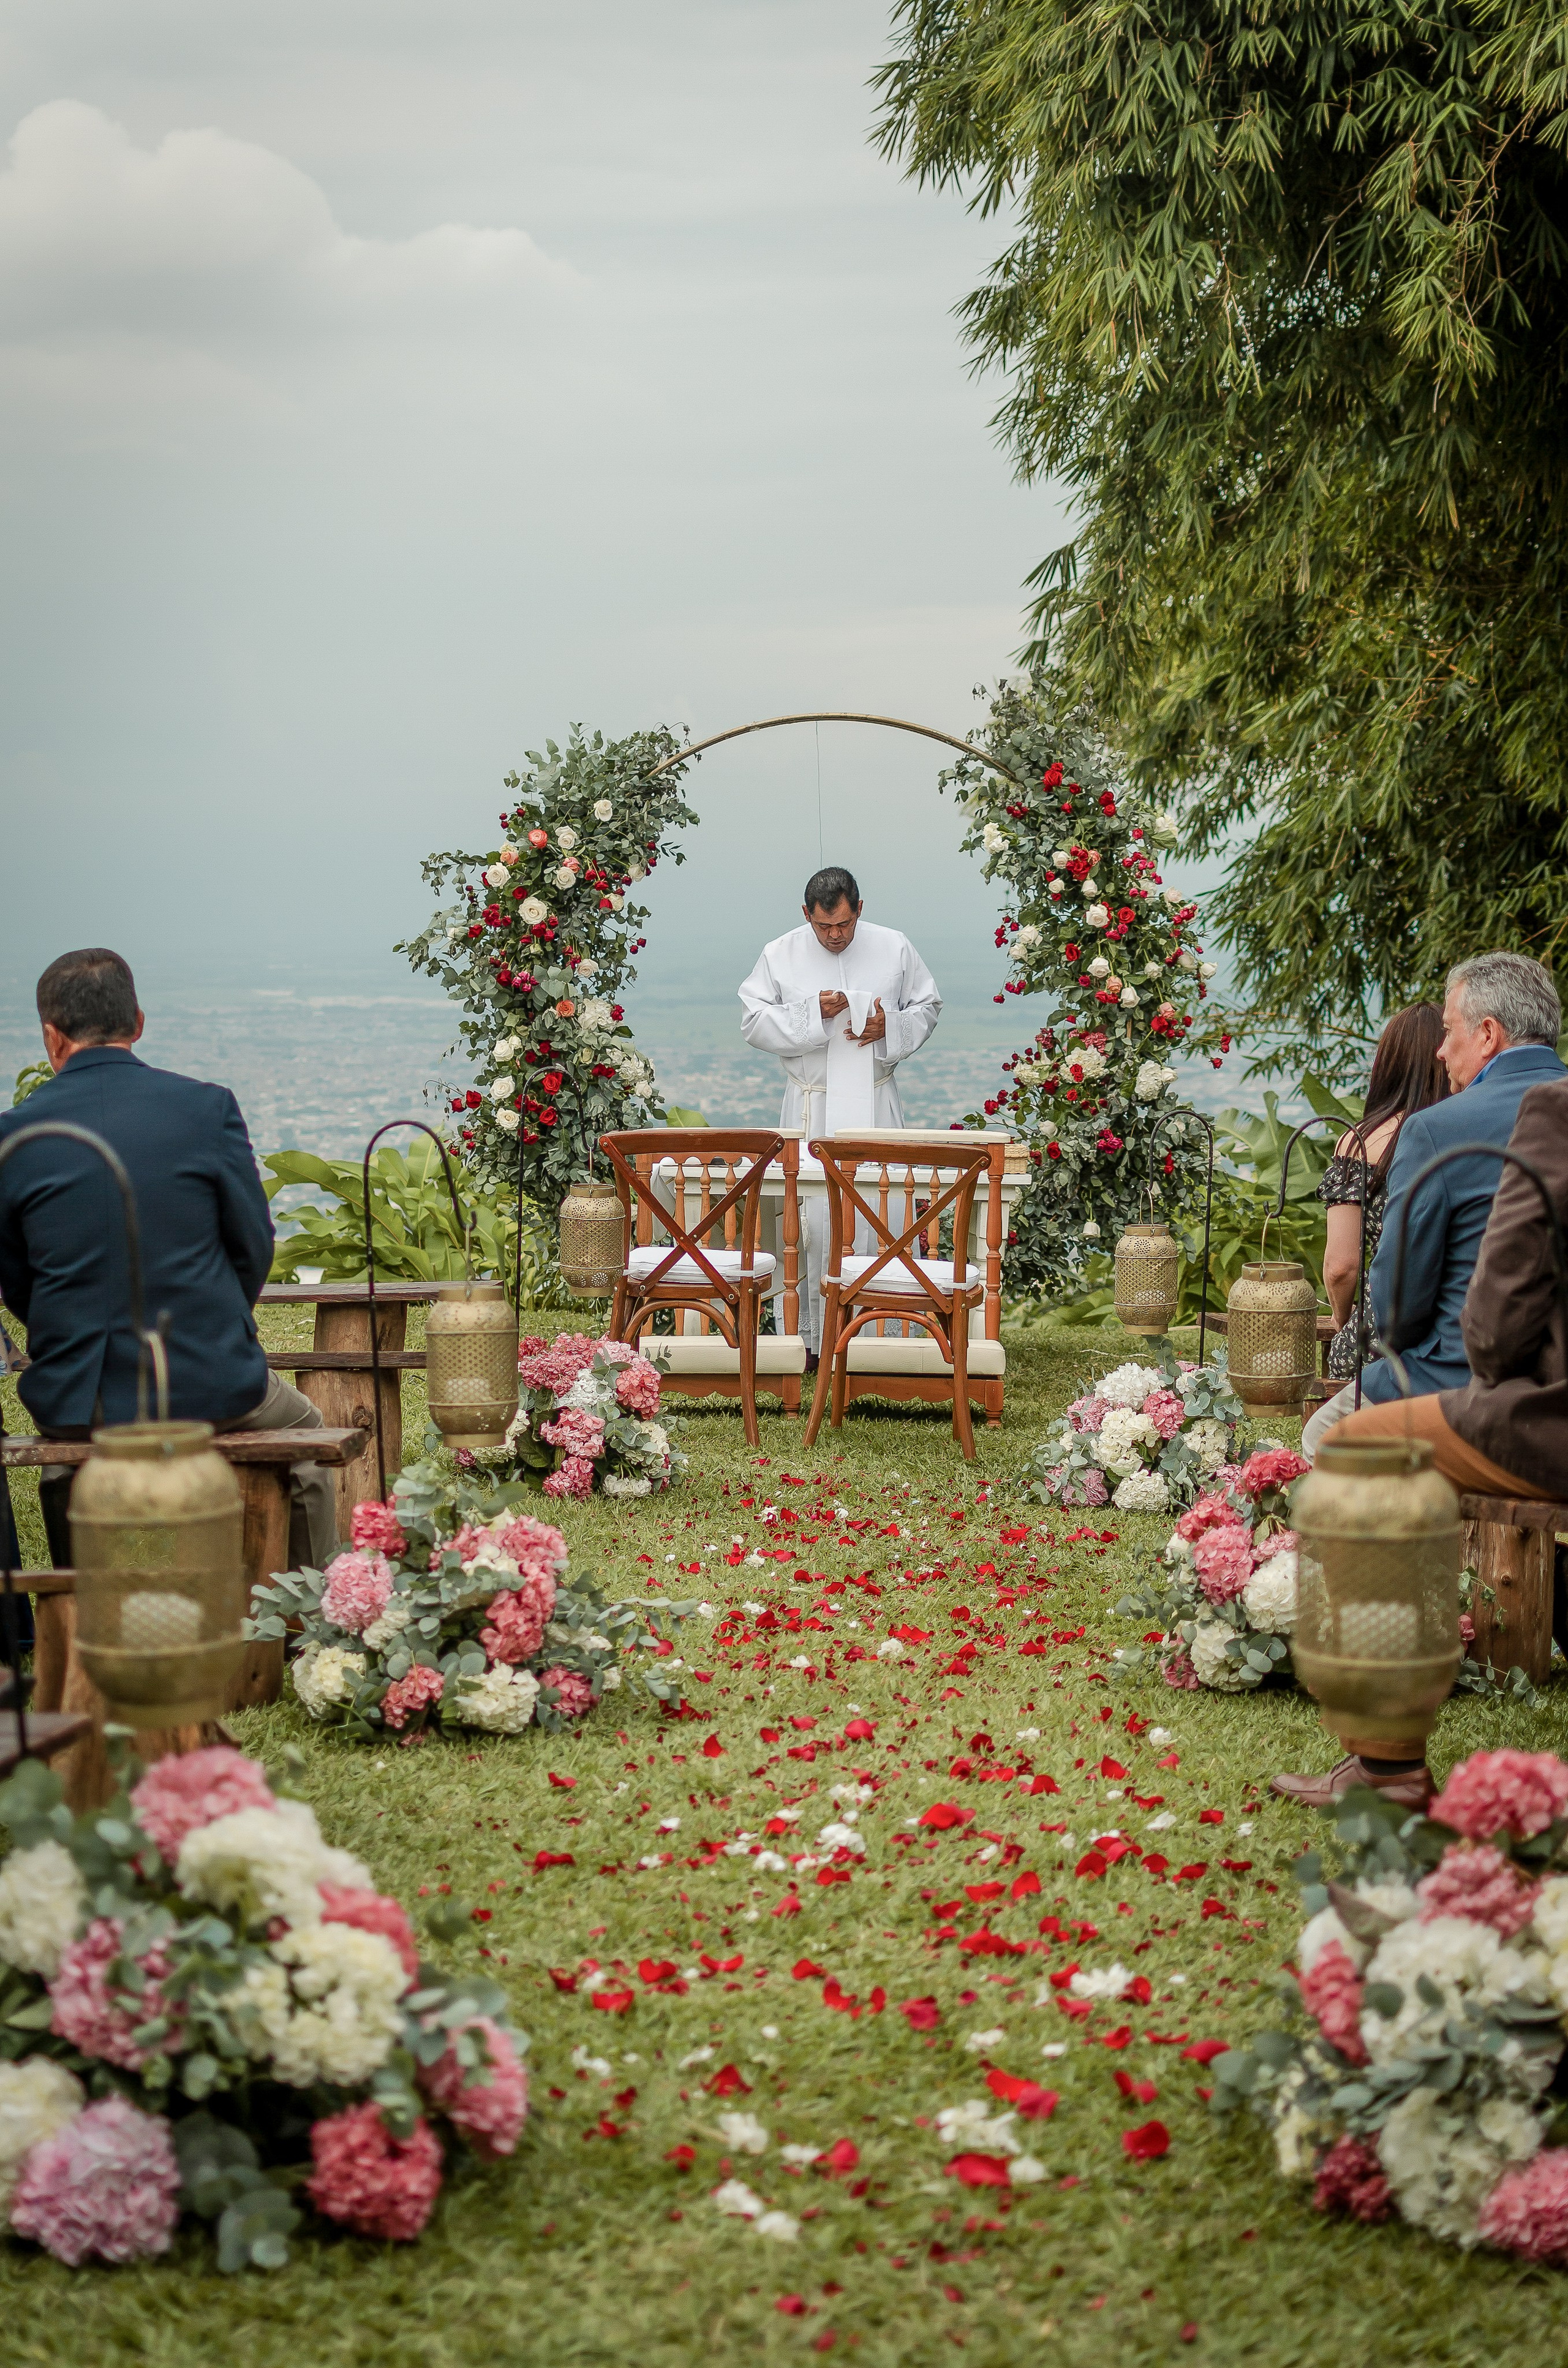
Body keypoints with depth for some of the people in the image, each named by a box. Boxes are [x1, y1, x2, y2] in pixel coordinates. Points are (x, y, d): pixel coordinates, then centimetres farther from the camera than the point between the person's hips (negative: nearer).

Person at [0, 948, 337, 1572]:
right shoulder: (208, 1107, -8)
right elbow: (253, 1246, -1)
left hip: (76, 1401, 1)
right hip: (210, 1390, -1)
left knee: (60, 1451, 38)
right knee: (304, 1431, 31)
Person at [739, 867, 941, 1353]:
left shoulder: (894, 948, 3)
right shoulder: (779, 955, 1)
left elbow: (928, 1007, 11)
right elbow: (754, 1021, -3)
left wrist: (890, 1028, -10)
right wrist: (813, 1014, -16)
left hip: (875, 1102, 1)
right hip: (810, 1107, -1)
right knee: (810, 1217, -2)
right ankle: (810, 1334, 4)